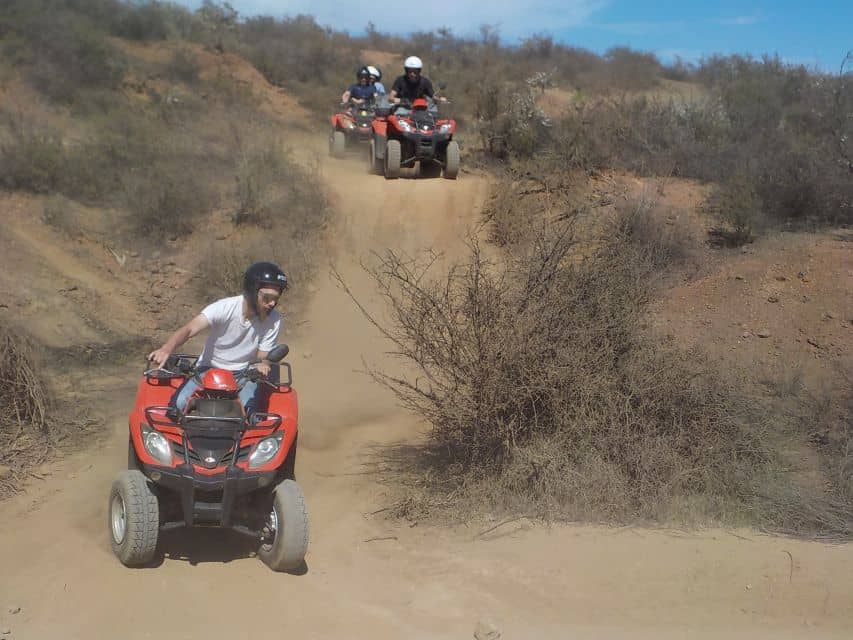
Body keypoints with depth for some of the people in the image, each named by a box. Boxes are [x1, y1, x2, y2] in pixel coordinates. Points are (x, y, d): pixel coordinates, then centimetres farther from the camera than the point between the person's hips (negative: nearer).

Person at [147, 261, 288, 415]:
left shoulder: (274, 320, -11)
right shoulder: (224, 307, -19)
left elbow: (264, 357, -6)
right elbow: (189, 329, -30)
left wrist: (263, 365, -33)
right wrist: (167, 349, -51)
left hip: (243, 375, 1)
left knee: (249, 409, -31)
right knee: (178, 403, -24)